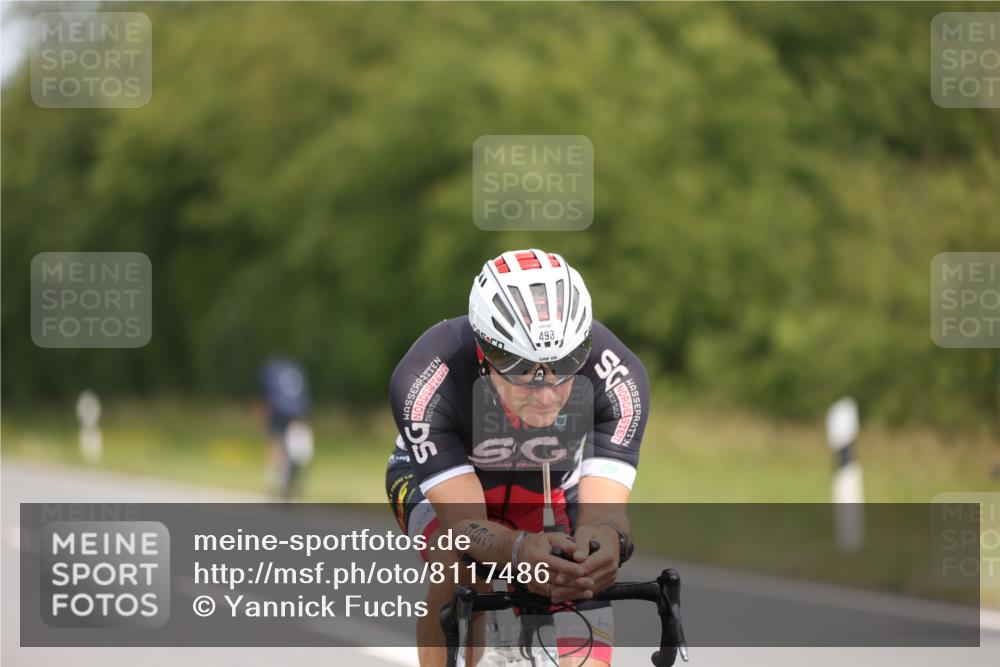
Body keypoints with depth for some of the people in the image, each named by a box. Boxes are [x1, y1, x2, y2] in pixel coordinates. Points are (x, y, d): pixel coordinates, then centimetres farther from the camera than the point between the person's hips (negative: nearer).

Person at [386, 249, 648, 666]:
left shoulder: (617, 378, -34)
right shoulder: (427, 381, -38)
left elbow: (604, 507, -38)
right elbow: (463, 520, -41)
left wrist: (607, 538, -63)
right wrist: (520, 549, -64)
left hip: (549, 492, 2)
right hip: (434, 480, -2)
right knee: (461, 565, -36)